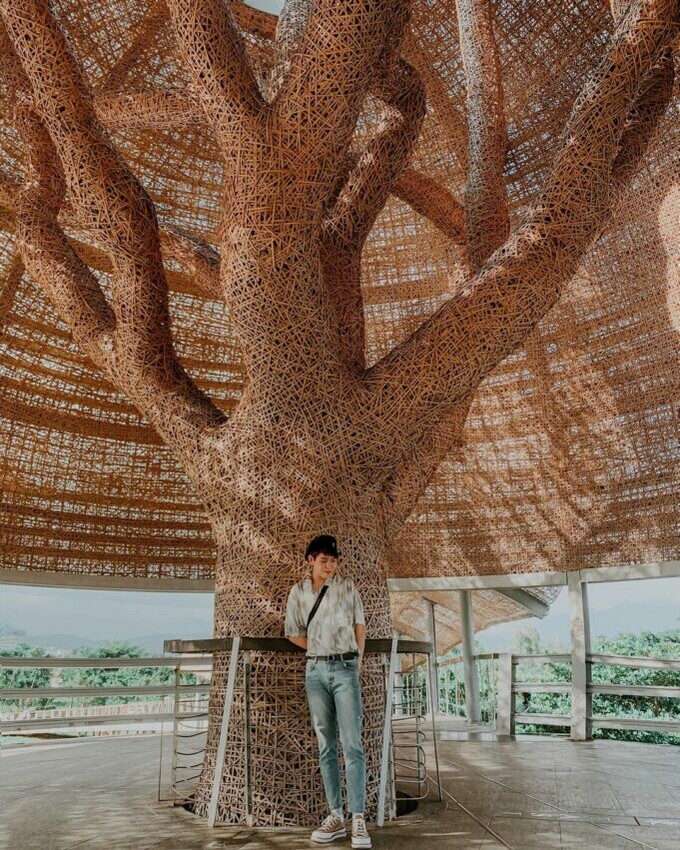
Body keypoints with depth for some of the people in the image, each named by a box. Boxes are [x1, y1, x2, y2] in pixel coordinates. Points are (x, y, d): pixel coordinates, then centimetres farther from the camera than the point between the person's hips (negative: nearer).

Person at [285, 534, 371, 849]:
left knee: (352, 744, -7)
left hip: (345, 669, -2)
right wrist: (321, 649, 4)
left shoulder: (346, 585, 1)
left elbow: (360, 624, 8)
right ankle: (336, 816, 12)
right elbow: (294, 633, 11)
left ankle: (358, 818, -5)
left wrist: (356, 658, 5)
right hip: (316, 671, 2)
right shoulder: (298, 591, 5)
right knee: (326, 746, 6)